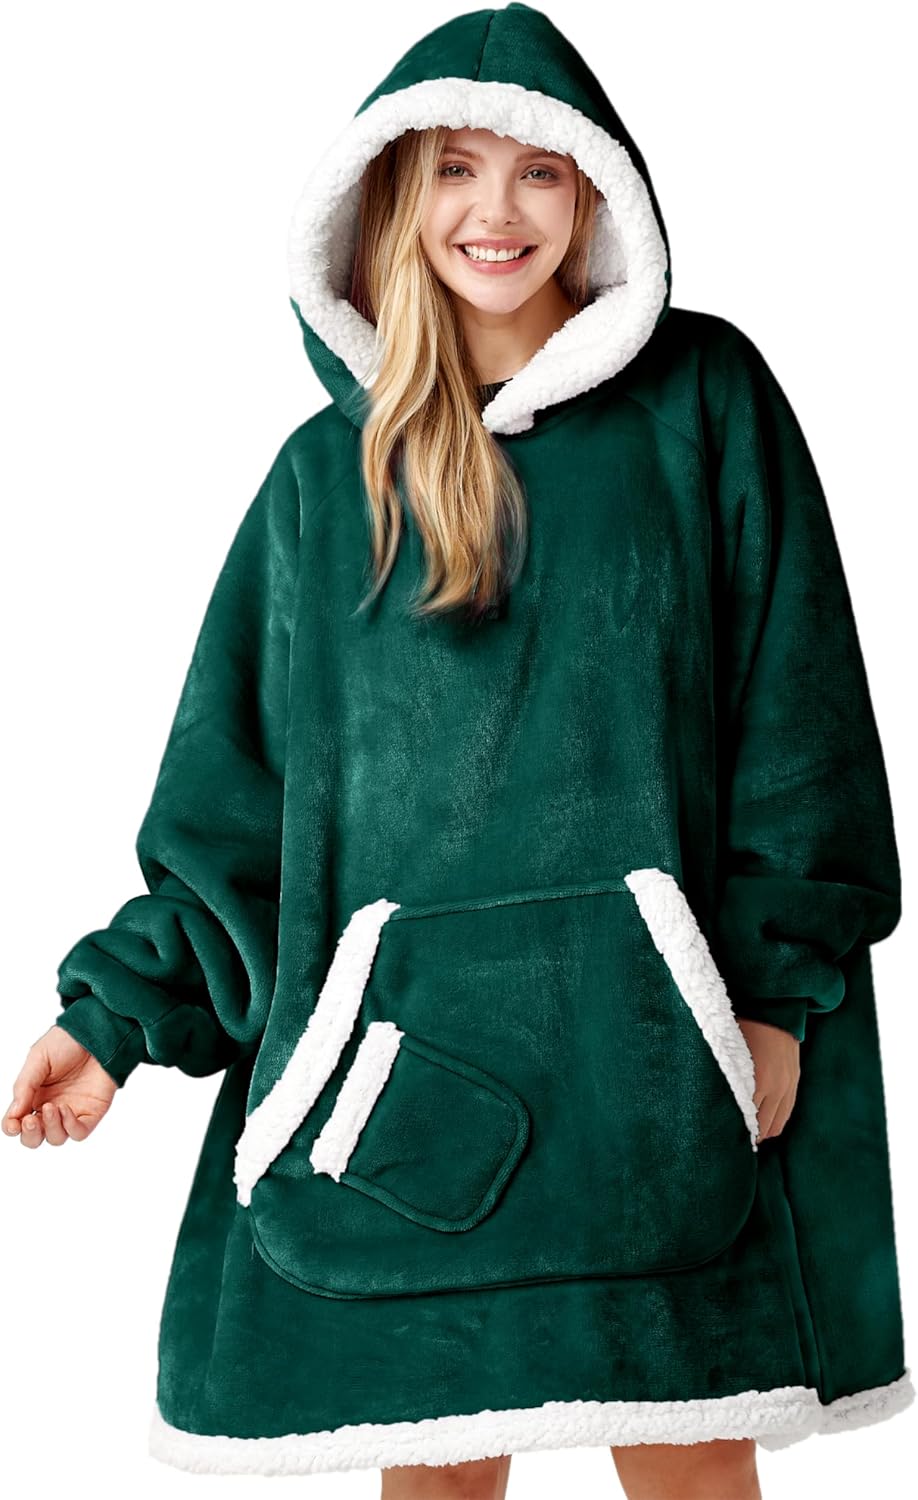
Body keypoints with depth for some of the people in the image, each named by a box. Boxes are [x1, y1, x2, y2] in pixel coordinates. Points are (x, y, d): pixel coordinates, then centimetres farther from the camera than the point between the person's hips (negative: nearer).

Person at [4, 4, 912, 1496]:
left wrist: (778, 987, -3)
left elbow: (795, 703, 2)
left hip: (643, 1027, -1)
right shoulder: (330, 468, 9)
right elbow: (237, 784, 11)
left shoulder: (702, 402, 3)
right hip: (409, 1035, 2)